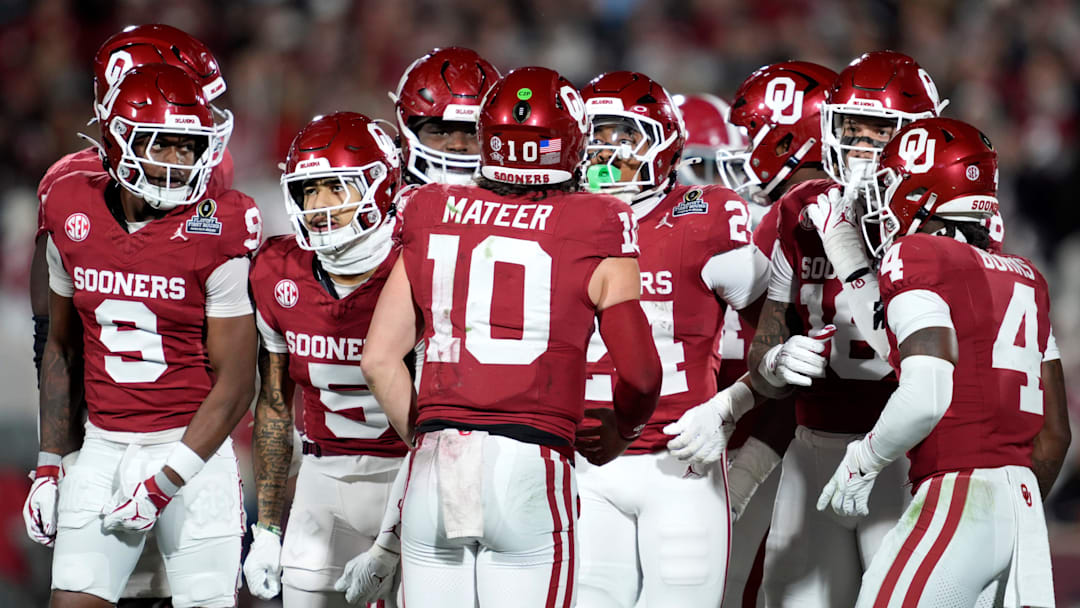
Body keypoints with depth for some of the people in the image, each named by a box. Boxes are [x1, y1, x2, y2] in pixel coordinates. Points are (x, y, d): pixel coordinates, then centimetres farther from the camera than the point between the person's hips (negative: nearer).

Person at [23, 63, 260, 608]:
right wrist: (49, 466, 12)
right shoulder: (74, 216, 2)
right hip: (104, 447, 3)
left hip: (193, 446, -3)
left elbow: (235, 383, -9)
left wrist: (164, 482, -13)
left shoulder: (216, 233, -11)